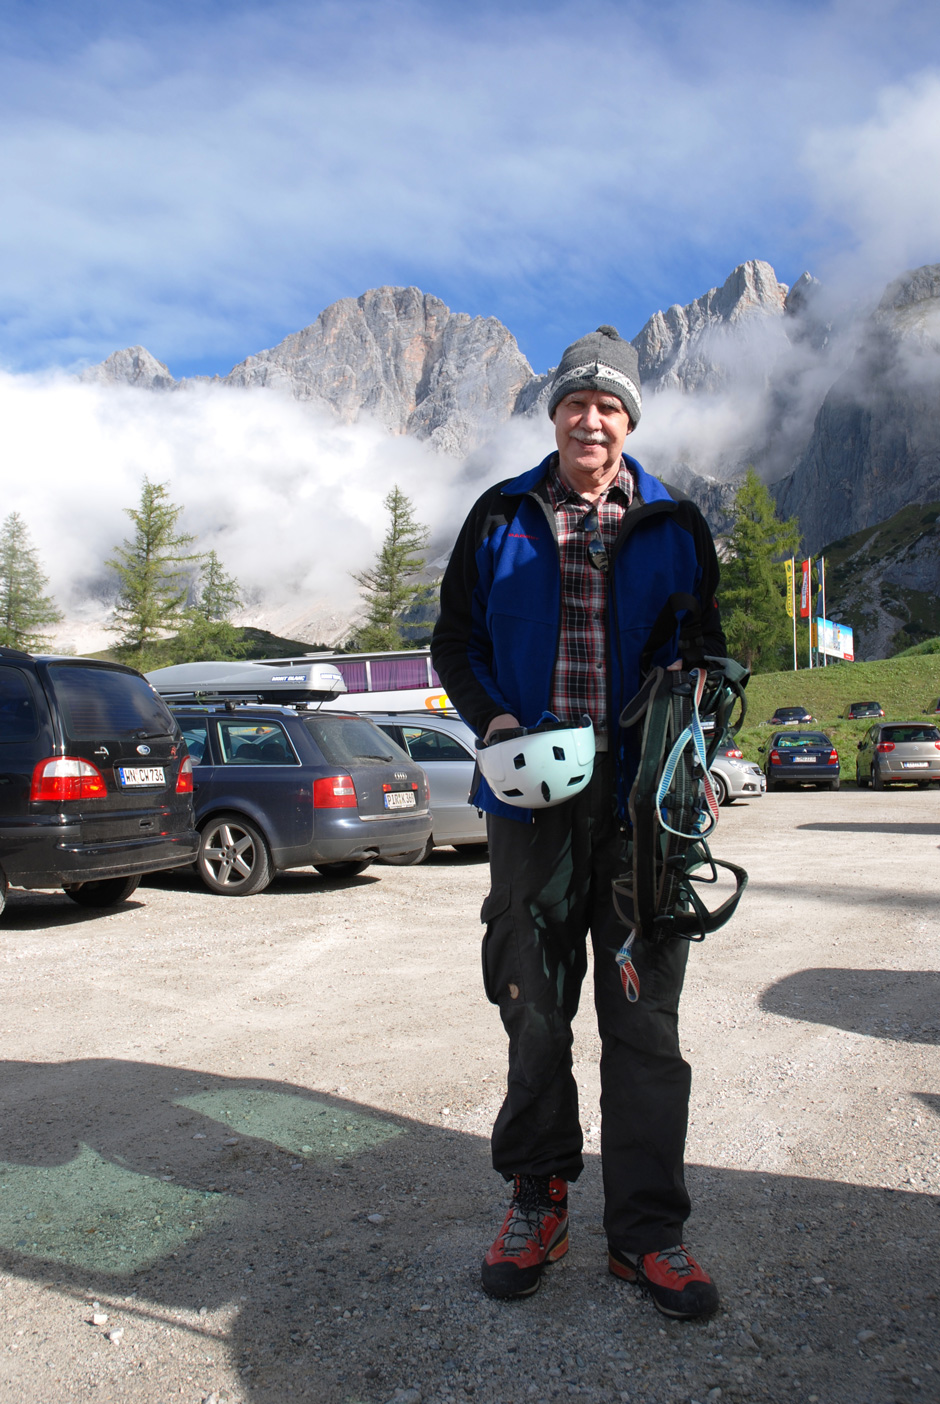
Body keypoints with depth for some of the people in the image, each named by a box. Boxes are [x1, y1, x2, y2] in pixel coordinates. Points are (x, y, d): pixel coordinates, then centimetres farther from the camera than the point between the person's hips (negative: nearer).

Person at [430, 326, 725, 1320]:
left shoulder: (673, 526, 11)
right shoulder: (500, 519, 10)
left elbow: (707, 647, 16)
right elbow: (454, 640, 12)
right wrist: (492, 718, -6)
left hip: (641, 799, 0)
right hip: (532, 795, 0)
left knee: (645, 1015, 4)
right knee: (534, 1012, 9)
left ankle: (647, 1229, 19)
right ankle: (537, 1198, 29)